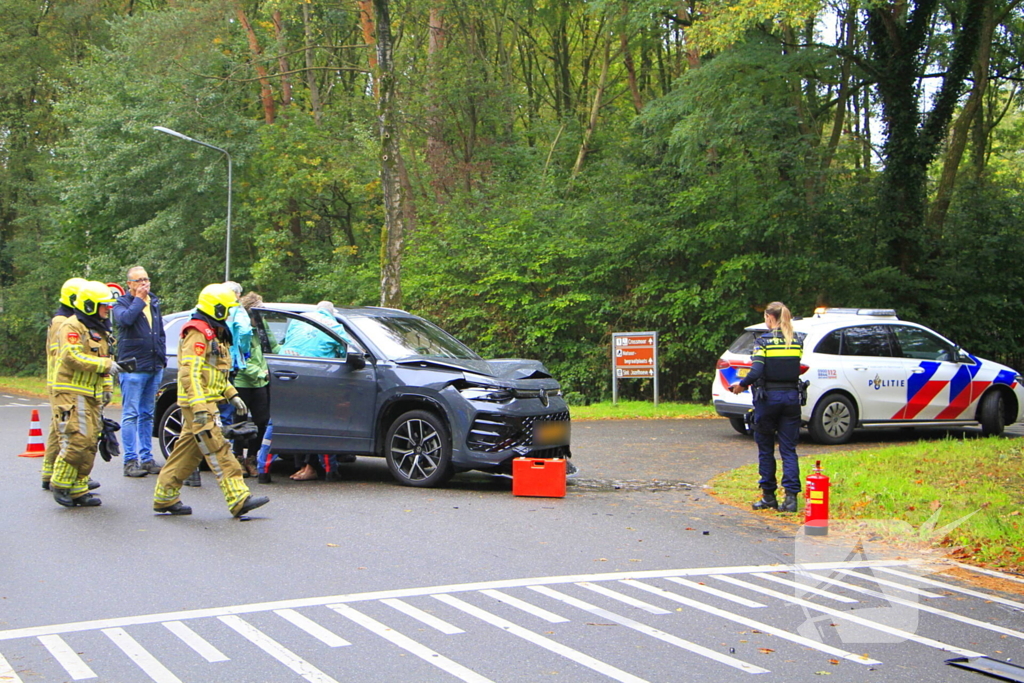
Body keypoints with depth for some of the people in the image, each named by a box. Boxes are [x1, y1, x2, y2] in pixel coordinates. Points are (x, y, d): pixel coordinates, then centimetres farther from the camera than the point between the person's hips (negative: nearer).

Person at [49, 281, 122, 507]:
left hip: (93, 397, 9)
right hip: (72, 394, -9)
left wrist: (107, 387, 20)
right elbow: (72, 357, -23)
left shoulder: (100, 331, 20)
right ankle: (59, 484, -2)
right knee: (77, 440, -16)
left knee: (91, 443, 6)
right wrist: (105, 364, -23)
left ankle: (79, 490, 12)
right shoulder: (72, 327, -10)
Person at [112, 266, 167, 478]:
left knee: (147, 415, 11)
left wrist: (162, 358, 16)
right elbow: (125, 319, -26)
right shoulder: (122, 303, -3)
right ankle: (130, 461, -5)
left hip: (154, 367, 6)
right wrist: (139, 300, -14)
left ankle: (146, 458, 15)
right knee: (130, 415, -6)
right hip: (132, 367, -6)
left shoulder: (154, 303, 16)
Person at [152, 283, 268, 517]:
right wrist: (199, 408, -27)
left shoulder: (214, 334, 21)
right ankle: (239, 500, -14)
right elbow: (190, 373, -22)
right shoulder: (198, 333, -13)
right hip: (199, 402, -11)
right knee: (218, 451, -11)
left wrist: (232, 395, 20)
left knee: (189, 450, 12)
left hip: (207, 402, 11)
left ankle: (164, 498, 17)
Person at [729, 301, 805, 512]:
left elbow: (756, 372, -17)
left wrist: (741, 385, -1)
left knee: (765, 449, 9)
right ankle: (791, 496, -5)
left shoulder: (763, 341, -9)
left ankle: (769, 496, 14)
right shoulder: (798, 341, 5)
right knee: (788, 449, 5)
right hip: (791, 397, 3)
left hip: (768, 398, -3)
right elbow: (797, 369, 3)